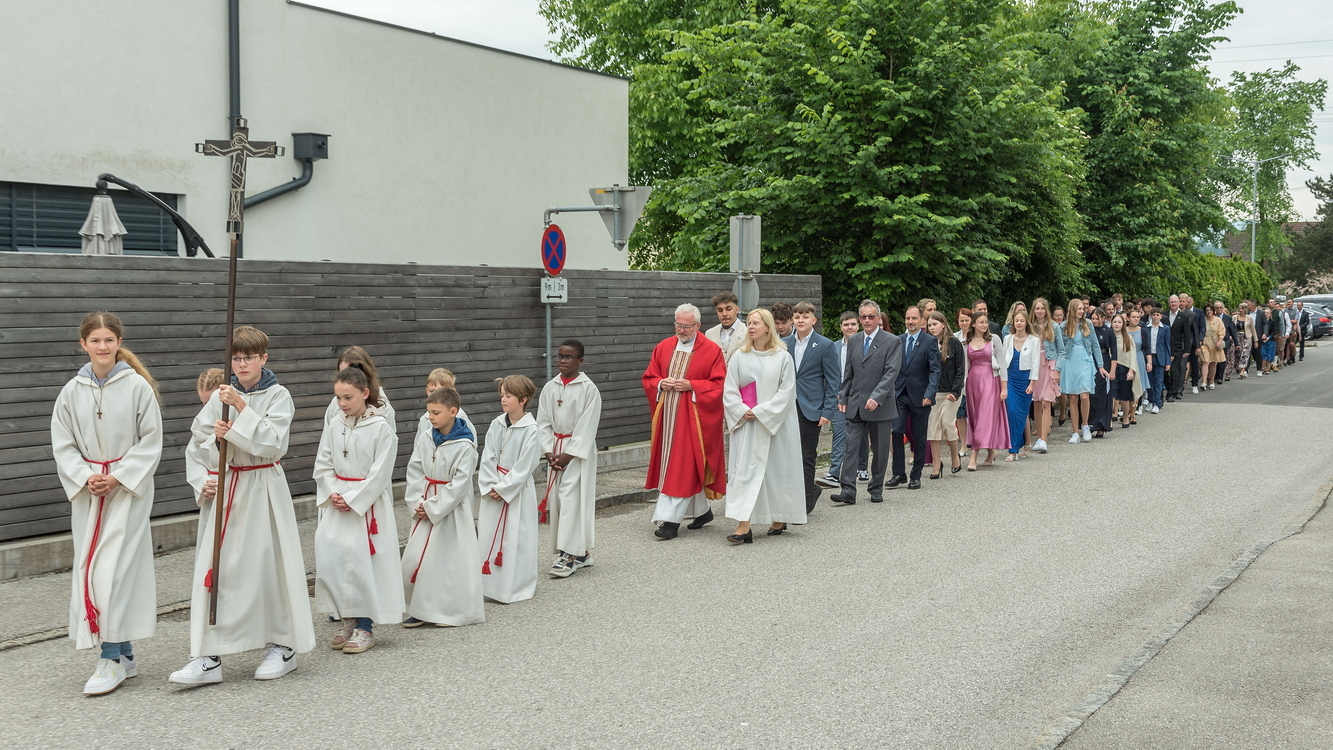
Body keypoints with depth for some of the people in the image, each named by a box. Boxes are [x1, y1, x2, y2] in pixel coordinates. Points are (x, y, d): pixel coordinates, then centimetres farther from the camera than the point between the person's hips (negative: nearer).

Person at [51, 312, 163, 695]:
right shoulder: (72, 391, 3)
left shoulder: (138, 386, -7)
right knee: (89, 569, 6)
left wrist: (118, 477, -11)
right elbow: (63, 445, 6)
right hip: (87, 491, 4)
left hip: (130, 487, -4)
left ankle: (112, 658, -5)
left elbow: (151, 441, -5)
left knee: (116, 567, -11)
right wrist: (85, 478, -8)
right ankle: (124, 654, 18)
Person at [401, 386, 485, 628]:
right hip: (425, 507, 6)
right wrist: (417, 503, -7)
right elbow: (415, 472, 4)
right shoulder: (424, 439, 2)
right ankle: (421, 609, 15)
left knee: (451, 559, 0)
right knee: (415, 558, 4)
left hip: (452, 508, -5)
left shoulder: (464, 445, -15)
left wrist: (433, 508, -16)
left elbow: (460, 483, -16)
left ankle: (453, 610, 13)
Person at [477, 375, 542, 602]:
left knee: (515, 538, 0)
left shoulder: (531, 430, -13)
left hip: (518, 491, -6)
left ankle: (515, 586, 12)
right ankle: (491, 584, 19)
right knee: (488, 533, 8)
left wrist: (503, 488, -14)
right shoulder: (496, 424, 3)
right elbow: (487, 458, 3)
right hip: (494, 490, 6)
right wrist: (489, 485, -8)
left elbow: (524, 466, -14)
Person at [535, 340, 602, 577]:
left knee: (572, 498, -11)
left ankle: (570, 554, -9)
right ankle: (581, 552, 15)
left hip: (579, 451, -6)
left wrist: (569, 454, -14)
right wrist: (548, 451, -5)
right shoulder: (549, 388, 7)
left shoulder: (588, 389, -8)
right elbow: (543, 422, 7)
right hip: (555, 449, 6)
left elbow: (587, 426, -11)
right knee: (557, 498, 6)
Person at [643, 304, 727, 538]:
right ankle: (702, 510, 27)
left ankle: (670, 519, -8)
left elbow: (719, 385, -8)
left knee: (683, 466, -8)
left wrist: (690, 385, -17)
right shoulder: (663, 348, 10)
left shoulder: (712, 350, -4)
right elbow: (648, 378, 13)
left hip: (693, 416, -5)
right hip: (667, 414, 5)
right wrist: (661, 384, -8)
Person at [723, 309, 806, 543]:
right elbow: (729, 391, 4)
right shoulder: (739, 357, 4)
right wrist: (742, 411, -11)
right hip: (745, 423, 2)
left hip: (775, 423, -2)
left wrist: (761, 412, -14)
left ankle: (779, 518, 23)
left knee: (776, 469, 5)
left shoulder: (782, 357, -2)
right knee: (745, 468, -5)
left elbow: (786, 392, -7)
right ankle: (744, 526, -8)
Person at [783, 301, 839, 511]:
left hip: (810, 409, -4)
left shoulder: (825, 346, -3)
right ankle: (811, 490, 24)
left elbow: (834, 381, -4)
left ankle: (804, 503, 10)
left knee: (806, 458, 0)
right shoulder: (784, 344, 9)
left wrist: (827, 411, -10)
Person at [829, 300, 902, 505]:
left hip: (880, 405, -3)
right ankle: (848, 491, -6)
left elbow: (891, 373, -13)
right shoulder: (853, 341, 11)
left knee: (879, 450, 7)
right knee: (851, 447, -4)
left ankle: (876, 489, 19)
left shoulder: (892, 342, -4)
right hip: (855, 404, 4)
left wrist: (876, 397, -23)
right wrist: (843, 398, 8)